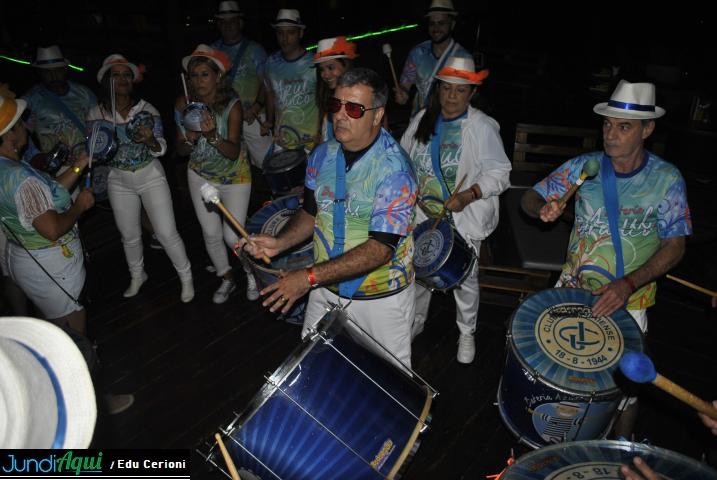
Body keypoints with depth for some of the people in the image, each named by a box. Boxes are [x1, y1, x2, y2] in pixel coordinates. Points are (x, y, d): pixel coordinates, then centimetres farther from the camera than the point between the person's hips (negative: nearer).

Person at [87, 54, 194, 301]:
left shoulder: (147, 110, -10)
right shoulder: (96, 115, -5)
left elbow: (160, 150, -9)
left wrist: (151, 141, -31)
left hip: (151, 176, -2)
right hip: (119, 181, 3)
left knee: (167, 233, -4)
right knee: (129, 235, 18)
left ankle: (186, 277, 17)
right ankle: (137, 276, 42)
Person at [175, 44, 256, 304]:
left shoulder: (232, 105, -24)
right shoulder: (184, 104, -13)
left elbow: (233, 151, -29)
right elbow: (180, 150, -9)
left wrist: (212, 135, -46)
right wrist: (190, 139, -30)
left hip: (234, 176, -4)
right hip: (200, 176, 4)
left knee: (232, 236, -8)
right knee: (211, 234, 9)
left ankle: (252, 273, 23)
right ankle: (227, 279, 33)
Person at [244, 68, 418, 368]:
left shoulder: (394, 170, -24)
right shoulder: (322, 156, -3)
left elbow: (381, 248, -29)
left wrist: (310, 276, -32)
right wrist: (279, 243, -8)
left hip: (380, 298, -5)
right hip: (326, 289, 6)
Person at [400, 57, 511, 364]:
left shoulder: (483, 128, -14)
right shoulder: (422, 120, 1)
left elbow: (498, 174, -14)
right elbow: (404, 158, 13)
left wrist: (467, 196, -27)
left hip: (464, 219, -4)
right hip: (422, 214, 4)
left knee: (465, 279, 11)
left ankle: (467, 334, 34)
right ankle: (416, 321, 43)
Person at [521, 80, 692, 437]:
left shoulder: (666, 179, -12)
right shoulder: (584, 167, -8)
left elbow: (674, 245, -10)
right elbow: (528, 198, -4)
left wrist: (628, 284, -24)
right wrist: (543, 208, -29)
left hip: (628, 301, -1)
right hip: (572, 288, 2)